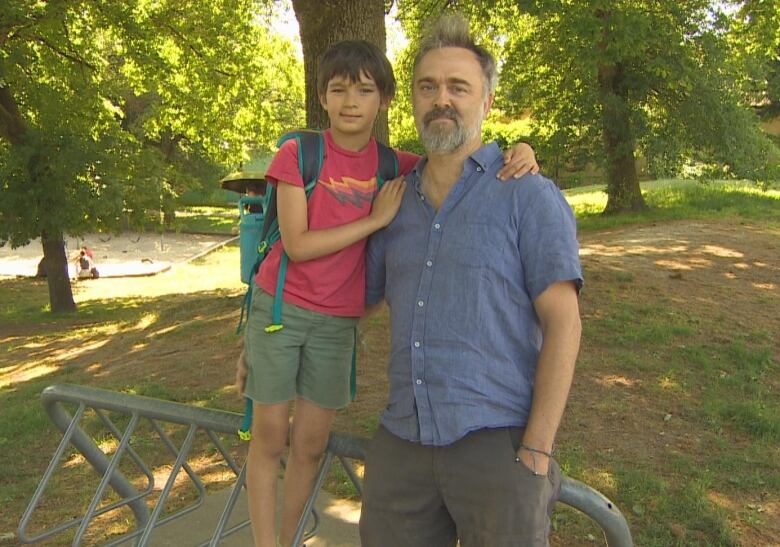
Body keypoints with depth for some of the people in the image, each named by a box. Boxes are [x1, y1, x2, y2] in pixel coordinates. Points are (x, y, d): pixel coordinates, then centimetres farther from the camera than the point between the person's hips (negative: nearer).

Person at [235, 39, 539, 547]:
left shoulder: (394, 166, 0)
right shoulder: (298, 153, -8)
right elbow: (297, 244, -14)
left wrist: (519, 156, -17)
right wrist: (376, 219, -16)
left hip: (337, 323, 2)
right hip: (279, 311, -2)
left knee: (311, 445, 11)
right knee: (269, 440, 6)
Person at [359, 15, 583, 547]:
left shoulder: (529, 197, -3)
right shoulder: (396, 202, 11)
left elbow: (562, 325, -8)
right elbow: (356, 296, 22)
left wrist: (536, 453, -13)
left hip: (497, 444, -4)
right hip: (400, 442, 5)